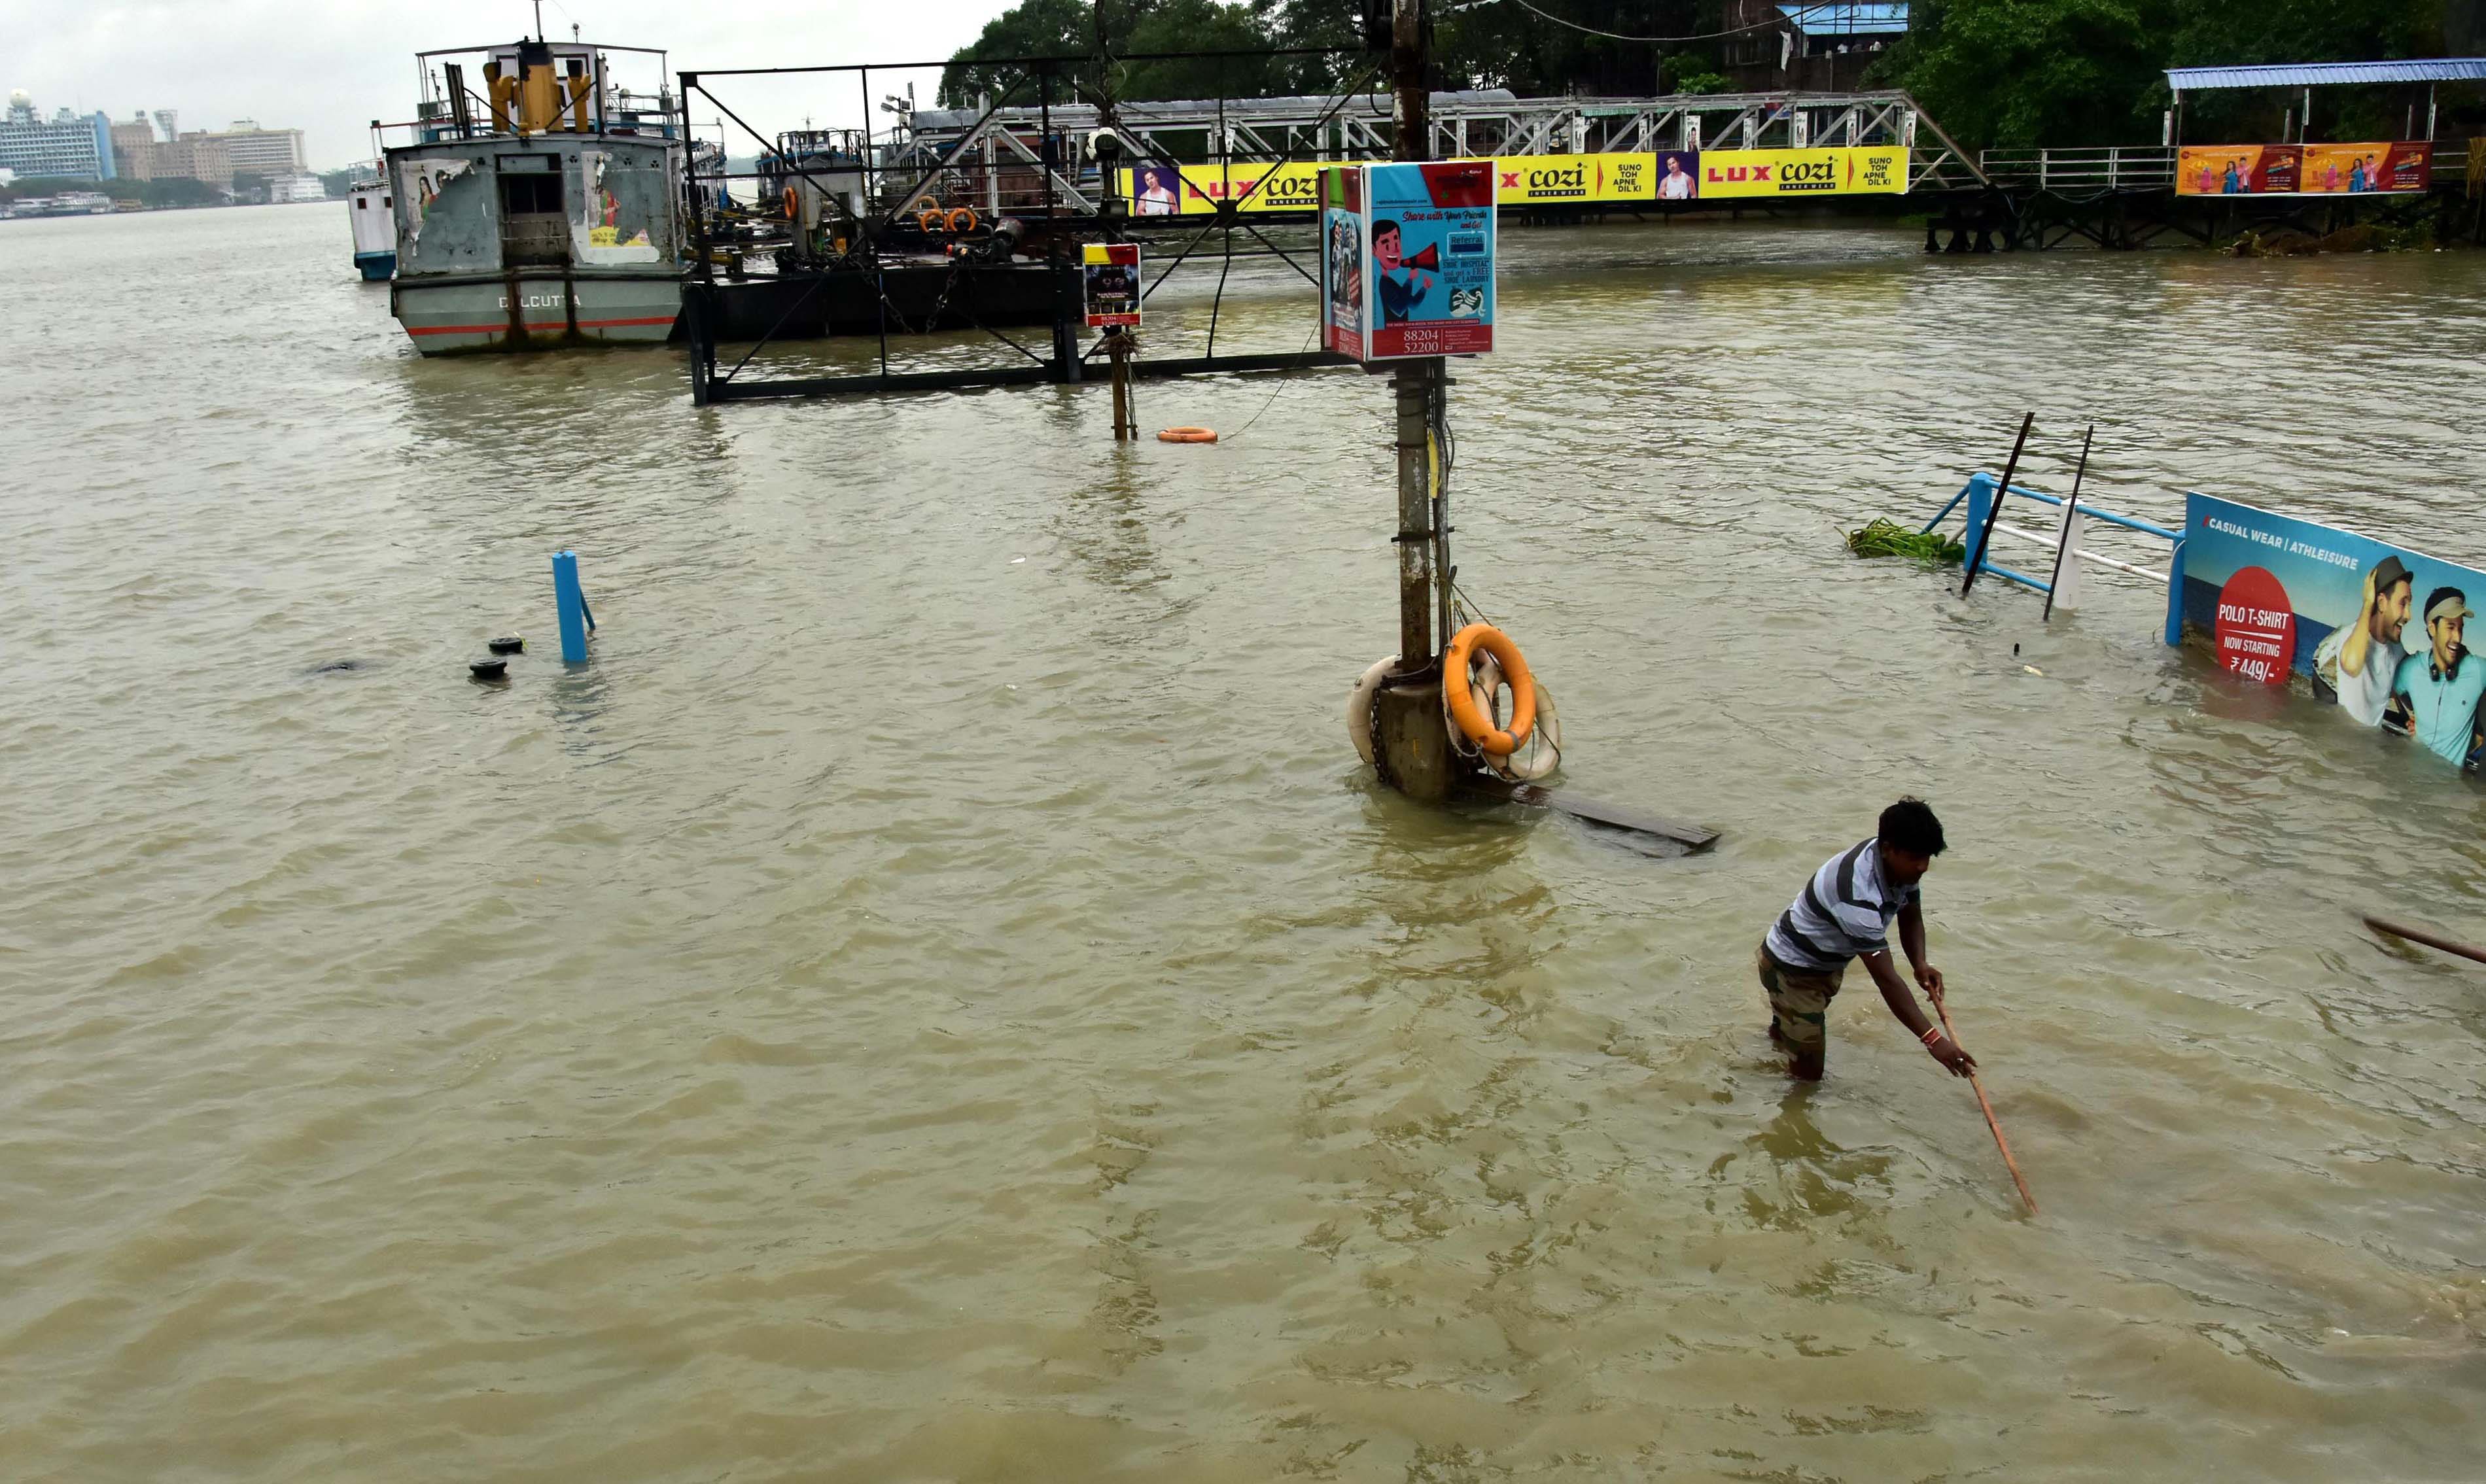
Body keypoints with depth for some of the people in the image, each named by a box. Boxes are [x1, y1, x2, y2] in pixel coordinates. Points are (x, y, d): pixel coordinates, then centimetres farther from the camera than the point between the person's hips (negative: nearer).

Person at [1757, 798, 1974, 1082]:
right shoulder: (1858, 896, -42)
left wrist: (1920, 963, -21)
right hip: (1791, 969, -9)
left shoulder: (1900, 863, -15)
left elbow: (1910, 917, 0)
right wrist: (1933, 1040, -43)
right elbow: (1886, 979, -41)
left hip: (1828, 961, 9)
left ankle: (1779, 1031, 66)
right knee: (1808, 1072, -6)